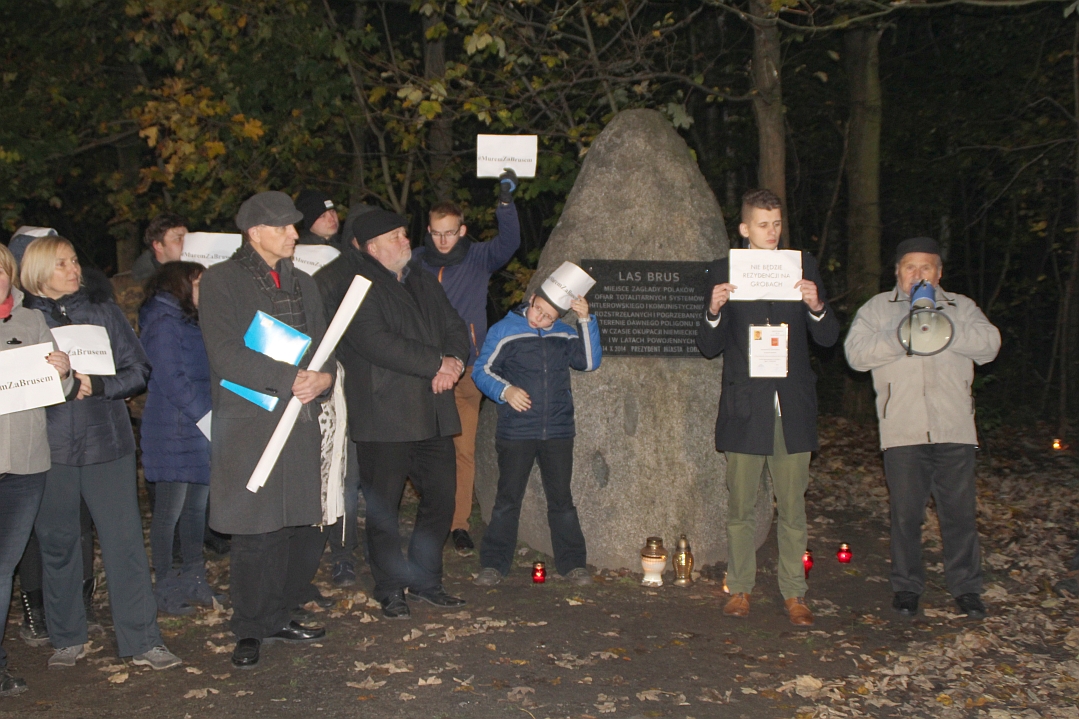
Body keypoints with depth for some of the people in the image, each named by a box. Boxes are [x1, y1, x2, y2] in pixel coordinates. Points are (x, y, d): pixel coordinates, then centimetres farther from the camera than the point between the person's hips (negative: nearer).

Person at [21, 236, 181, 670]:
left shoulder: (102, 310, 6)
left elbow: (139, 371, 3)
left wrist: (97, 386, -14)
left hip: (106, 441, 0)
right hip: (49, 446, 0)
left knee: (124, 541, -1)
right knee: (56, 543, 8)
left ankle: (142, 641, 6)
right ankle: (67, 639, 24)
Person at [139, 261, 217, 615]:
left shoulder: (186, 322, 19)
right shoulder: (164, 324, -10)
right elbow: (172, 381, -17)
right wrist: (208, 416, -16)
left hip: (197, 430, 9)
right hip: (173, 433, -9)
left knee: (196, 507, 12)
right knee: (169, 512, -2)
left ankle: (194, 582, 20)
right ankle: (165, 589, 6)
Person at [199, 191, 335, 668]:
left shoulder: (301, 284, 19)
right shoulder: (222, 281, -1)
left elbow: (323, 345, 16)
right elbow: (225, 355, -12)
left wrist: (323, 376, -8)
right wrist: (292, 379, -17)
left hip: (300, 420, 6)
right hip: (248, 424, -5)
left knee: (304, 529, 5)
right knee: (256, 534, -3)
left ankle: (276, 619, 23)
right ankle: (249, 631, 14)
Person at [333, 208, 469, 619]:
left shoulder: (423, 281, 18)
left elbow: (455, 327, 16)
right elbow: (376, 342, -20)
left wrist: (454, 361, -7)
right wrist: (438, 363, -16)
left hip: (432, 413, 7)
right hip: (383, 415, -7)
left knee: (441, 498, 10)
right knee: (383, 507, 3)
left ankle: (425, 581, 26)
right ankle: (390, 590, 18)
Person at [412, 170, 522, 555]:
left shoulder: (478, 257, 4)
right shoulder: (415, 262, 6)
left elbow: (509, 243, -12)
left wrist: (506, 201, -24)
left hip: (467, 369, 0)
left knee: (464, 449, 2)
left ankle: (459, 523, 11)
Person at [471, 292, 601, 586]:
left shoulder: (565, 334, 7)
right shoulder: (503, 330, 0)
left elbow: (589, 361, -4)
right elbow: (482, 370, 0)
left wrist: (586, 321, -12)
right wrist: (505, 390, -17)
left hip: (558, 432, 2)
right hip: (516, 432, -2)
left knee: (561, 498, 8)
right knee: (508, 498, 3)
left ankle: (572, 563, 16)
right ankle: (494, 564, 11)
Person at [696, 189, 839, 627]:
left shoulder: (802, 266, 7)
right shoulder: (724, 272, 4)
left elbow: (828, 337, 5)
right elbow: (709, 347, 2)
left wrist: (816, 306, -15)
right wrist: (714, 311, -18)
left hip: (793, 408, 1)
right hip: (745, 408, -1)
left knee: (793, 508, 5)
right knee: (741, 508, 7)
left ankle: (794, 594, 16)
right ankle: (739, 588, 20)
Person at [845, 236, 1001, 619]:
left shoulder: (961, 308, 16)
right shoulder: (877, 308, 12)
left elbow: (989, 343, -1)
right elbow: (856, 352, -3)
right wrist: (902, 337, -14)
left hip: (955, 430, 1)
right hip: (902, 430, -1)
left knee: (960, 512, 2)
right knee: (905, 513, 2)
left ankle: (966, 587, 15)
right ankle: (906, 587, 15)